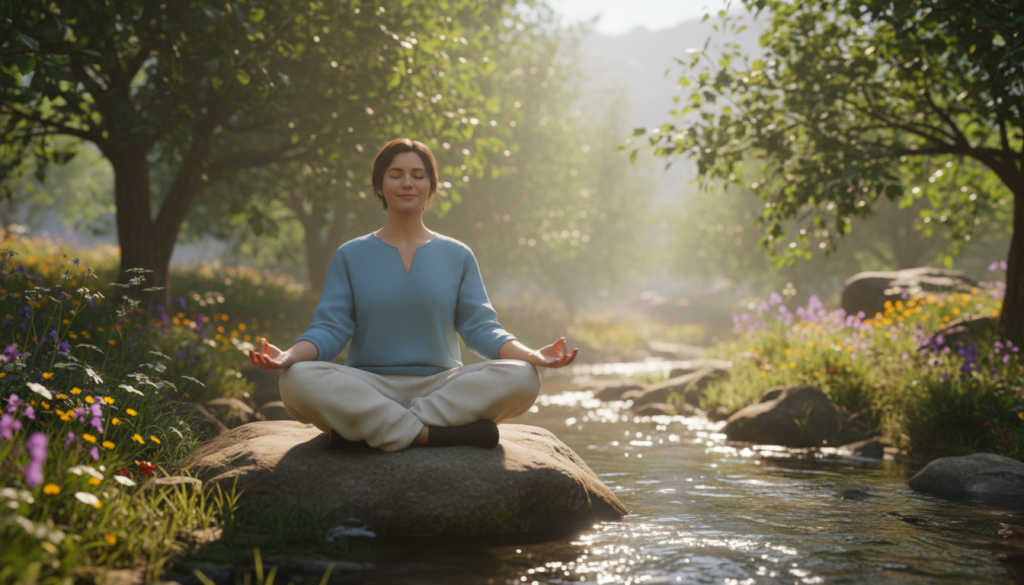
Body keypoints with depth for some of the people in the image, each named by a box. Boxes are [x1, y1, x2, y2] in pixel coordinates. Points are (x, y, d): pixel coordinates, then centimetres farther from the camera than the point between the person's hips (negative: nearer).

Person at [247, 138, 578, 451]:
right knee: (298, 380, -33)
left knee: (521, 378, -28)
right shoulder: (350, 256, 12)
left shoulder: (458, 256, 14)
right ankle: (440, 435, -31)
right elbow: (329, 329, 3)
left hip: (441, 387, 1)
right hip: (368, 388, -1)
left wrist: (531, 355, -13)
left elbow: (480, 327, 7)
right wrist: (289, 356, -19)